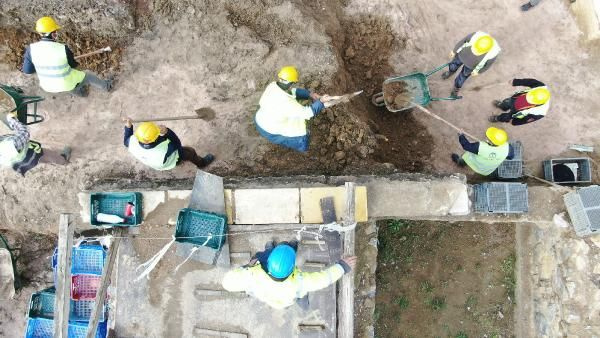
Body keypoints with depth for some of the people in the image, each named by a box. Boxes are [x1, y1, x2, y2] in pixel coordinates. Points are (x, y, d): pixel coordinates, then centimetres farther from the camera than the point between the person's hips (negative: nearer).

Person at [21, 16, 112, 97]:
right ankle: (106, 86, 53)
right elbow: (73, 64, -10)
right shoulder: (63, 49, -28)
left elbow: (27, 70, -11)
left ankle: (79, 91, 54)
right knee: (88, 75, 26)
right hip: (66, 85, -3)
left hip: (47, 86, 3)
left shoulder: (31, 49, -21)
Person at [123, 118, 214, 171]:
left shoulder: (132, 143, -37)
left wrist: (128, 126, -19)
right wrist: (167, 132, -41)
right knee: (190, 151, 18)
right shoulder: (163, 151, -50)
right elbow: (177, 144, -30)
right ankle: (201, 163, 51)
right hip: (169, 163, -4)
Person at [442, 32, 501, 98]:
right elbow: (463, 41, -18)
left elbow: (488, 63, -15)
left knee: (461, 79, 20)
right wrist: (454, 51, -2)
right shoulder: (475, 35, -40)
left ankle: (456, 89, 55)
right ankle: (450, 72, 67)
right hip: (461, 56, 1)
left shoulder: (493, 53, -39)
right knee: (453, 66, 29)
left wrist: (478, 71, 0)